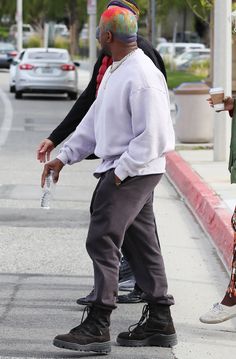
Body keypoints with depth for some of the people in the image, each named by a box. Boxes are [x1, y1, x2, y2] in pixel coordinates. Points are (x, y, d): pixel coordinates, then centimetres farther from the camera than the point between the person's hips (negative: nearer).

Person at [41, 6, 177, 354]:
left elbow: (152, 137, -22)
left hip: (133, 172, -10)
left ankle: (97, 327, -12)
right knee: (141, 245, 13)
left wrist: (120, 173, -20)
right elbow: (94, 120, 20)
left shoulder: (142, 77, -20)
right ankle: (159, 322, 19)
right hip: (119, 170, 10)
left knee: (103, 242, -12)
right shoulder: (114, 71, 13)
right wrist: (63, 156, 16)